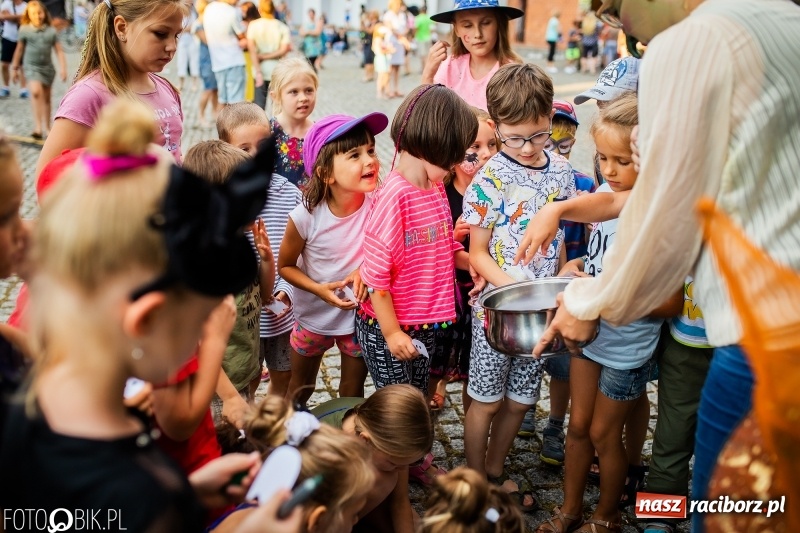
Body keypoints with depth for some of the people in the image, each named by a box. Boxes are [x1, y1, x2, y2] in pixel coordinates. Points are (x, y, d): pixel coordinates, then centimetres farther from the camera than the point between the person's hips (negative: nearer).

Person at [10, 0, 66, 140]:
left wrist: (63, 68, -7)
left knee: (47, 98, 12)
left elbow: (59, 51, 3)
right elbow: (19, 50, 8)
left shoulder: (51, 31, 1)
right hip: (31, 66, -3)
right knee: (36, 92, -25)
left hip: (48, 67, 3)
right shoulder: (24, 30, -1)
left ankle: (46, 128, 25)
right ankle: (38, 127, -27)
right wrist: (15, 68, 13)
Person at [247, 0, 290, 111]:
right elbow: (284, 49, -10)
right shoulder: (282, 27, -2)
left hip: (260, 70, 0)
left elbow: (251, 49, -10)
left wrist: (258, 72, -13)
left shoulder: (253, 25, -2)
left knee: (259, 104, 5)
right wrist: (268, 56, -4)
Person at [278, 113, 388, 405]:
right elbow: (285, 266, -9)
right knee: (300, 388, 24)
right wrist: (319, 289, -24)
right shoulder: (306, 217, -27)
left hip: (361, 316, 1)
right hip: (314, 316, 0)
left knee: (352, 392, 22)